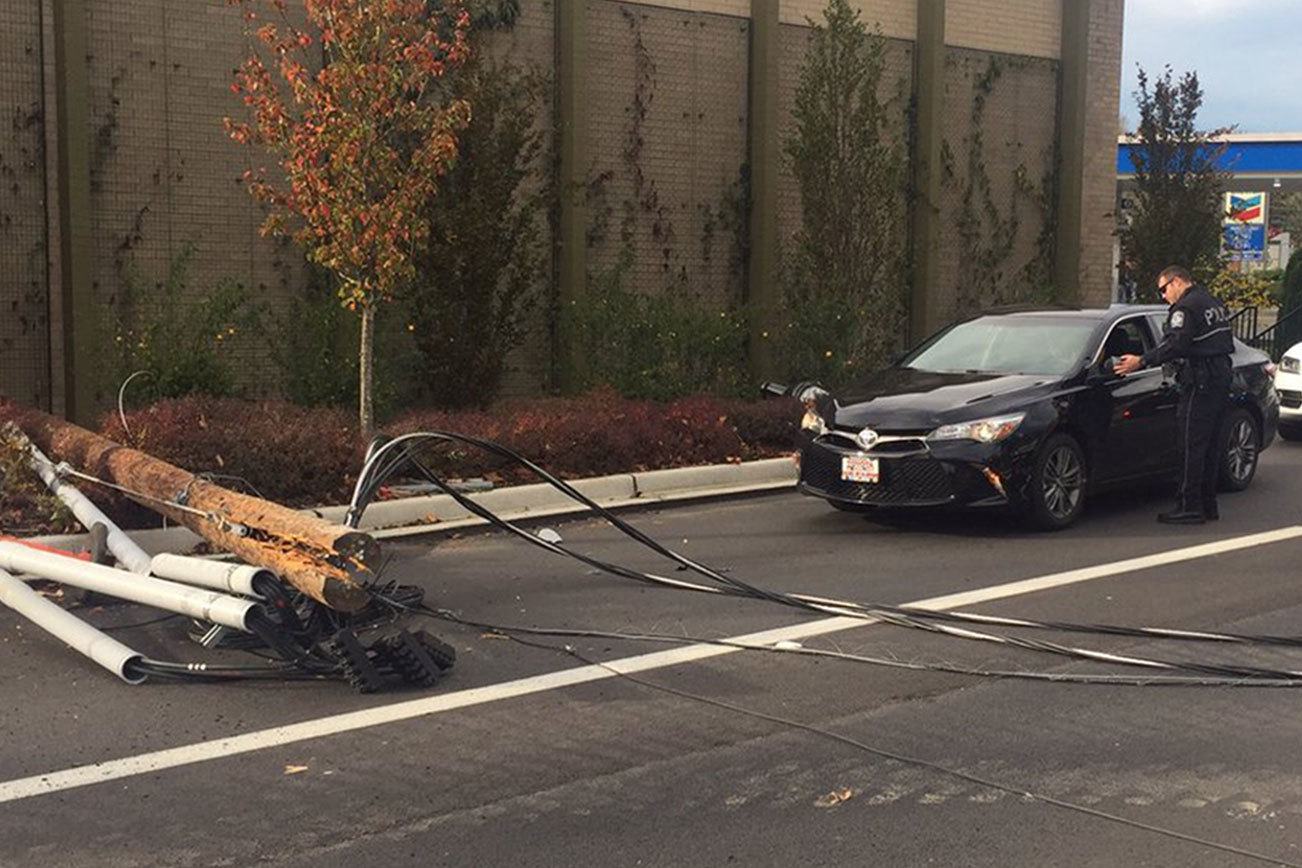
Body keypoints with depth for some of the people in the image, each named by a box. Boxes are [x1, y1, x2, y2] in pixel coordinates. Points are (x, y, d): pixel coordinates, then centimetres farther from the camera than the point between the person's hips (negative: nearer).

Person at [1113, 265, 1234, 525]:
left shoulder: (1186, 308, -12)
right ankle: (1208, 505, 16)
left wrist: (1141, 361, -24)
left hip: (1201, 382, -10)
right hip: (1222, 375, 10)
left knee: (1192, 445, -7)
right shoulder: (1214, 303, 19)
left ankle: (1189, 507, -8)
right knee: (1210, 445, 13)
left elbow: (1175, 344, -24)